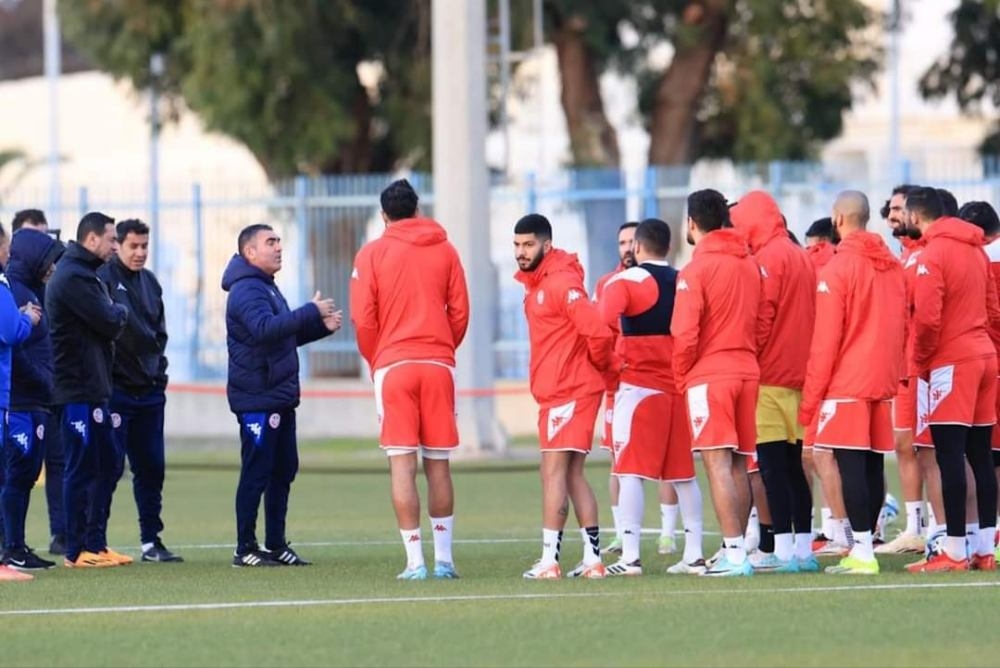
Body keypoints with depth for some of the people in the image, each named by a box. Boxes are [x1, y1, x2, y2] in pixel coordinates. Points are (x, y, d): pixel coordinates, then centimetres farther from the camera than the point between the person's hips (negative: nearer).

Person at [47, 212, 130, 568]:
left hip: (93, 388, 10)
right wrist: (120, 311, 2)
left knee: (103, 465, 13)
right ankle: (77, 551, -2)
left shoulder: (85, 275, 18)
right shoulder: (73, 278, -15)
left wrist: (114, 314, -3)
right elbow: (109, 322, -17)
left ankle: (96, 543, 17)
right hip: (77, 389, -10)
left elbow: (110, 323, 17)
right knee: (82, 468, -6)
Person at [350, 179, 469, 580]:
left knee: (402, 463, -3)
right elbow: (460, 313, 5)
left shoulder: (371, 254, 0)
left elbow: (363, 319, -3)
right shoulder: (445, 251, 7)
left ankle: (415, 562, -9)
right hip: (439, 365, 2)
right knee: (438, 464, 8)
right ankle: (444, 559, 7)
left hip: (393, 366, -2)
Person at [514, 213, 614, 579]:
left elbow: (597, 330, -24)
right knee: (572, 474, 11)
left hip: (568, 393, -10)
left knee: (554, 472, -9)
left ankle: (549, 560, -9)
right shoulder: (535, 284, 16)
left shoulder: (562, 283, -16)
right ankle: (593, 559, 14)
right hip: (555, 393, 10)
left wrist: (602, 366, -7)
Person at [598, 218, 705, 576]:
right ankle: (694, 554, 12)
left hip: (637, 385, -5)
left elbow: (603, 325, -20)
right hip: (680, 386, 5)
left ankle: (630, 556, -11)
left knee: (630, 471, -4)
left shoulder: (624, 282, -6)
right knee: (684, 473, 11)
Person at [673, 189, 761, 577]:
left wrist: (680, 376, -1)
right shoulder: (750, 265, 9)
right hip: (747, 370, 7)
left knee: (718, 464, -8)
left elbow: (685, 334, -14)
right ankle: (736, 551, 14)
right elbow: (759, 322, 13)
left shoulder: (696, 269, -11)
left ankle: (734, 553, -15)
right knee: (738, 464, 11)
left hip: (708, 374, -7)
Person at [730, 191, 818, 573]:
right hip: (800, 376, 8)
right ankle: (804, 549, 13)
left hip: (770, 379, -8)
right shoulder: (802, 258, 14)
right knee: (795, 465, 12)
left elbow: (761, 318, -16)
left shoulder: (767, 259, -11)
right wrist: (806, 365, 18)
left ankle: (783, 551, -11)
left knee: (773, 465, -8)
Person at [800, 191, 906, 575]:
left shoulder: (837, 269, -10)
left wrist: (811, 396, -6)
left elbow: (826, 339, -11)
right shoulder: (892, 267, 10)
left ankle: (862, 550, -14)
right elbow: (901, 327, 15)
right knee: (873, 465, 9)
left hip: (846, 383, -7)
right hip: (883, 380, 7)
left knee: (851, 464, -8)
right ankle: (864, 547, 12)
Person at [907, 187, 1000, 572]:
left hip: (951, 363, -8)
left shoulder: (932, 255, -11)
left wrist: (920, 360, -4)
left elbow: (927, 319, -17)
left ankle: (954, 552, -10)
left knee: (950, 456, -7)